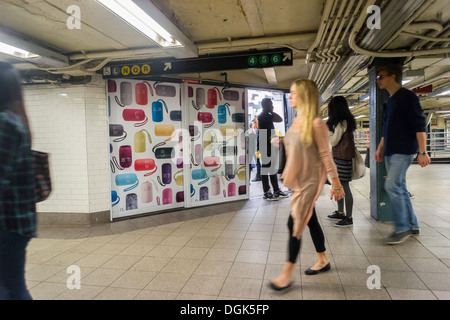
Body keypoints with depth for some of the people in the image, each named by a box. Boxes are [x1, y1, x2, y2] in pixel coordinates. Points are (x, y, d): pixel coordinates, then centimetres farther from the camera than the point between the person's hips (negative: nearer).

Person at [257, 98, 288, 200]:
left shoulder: (267, 115, 19)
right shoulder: (263, 115, -14)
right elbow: (280, 119, -16)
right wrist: (271, 111, -7)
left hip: (271, 146, 10)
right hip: (265, 147, -10)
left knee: (273, 169, 13)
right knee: (265, 169, -4)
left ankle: (276, 190, 20)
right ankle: (267, 193, 3)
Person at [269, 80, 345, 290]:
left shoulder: (316, 123, -17)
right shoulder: (297, 120, 7)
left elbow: (325, 155, -15)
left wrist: (336, 184, -12)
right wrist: (281, 141, 3)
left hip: (310, 180, -8)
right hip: (298, 180, 8)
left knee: (295, 224, -6)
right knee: (310, 221, 18)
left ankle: (287, 274, 7)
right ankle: (323, 261, 37)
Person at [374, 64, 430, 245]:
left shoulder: (407, 97, -8)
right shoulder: (389, 101, 17)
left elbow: (419, 125, -14)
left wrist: (422, 152, -19)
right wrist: (380, 149, 22)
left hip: (404, 151, -9)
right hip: (390, 152, 9)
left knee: (392, 186, -16)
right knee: (399, 188, 9)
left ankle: (402, 228, -5)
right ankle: (412, 226, 20)